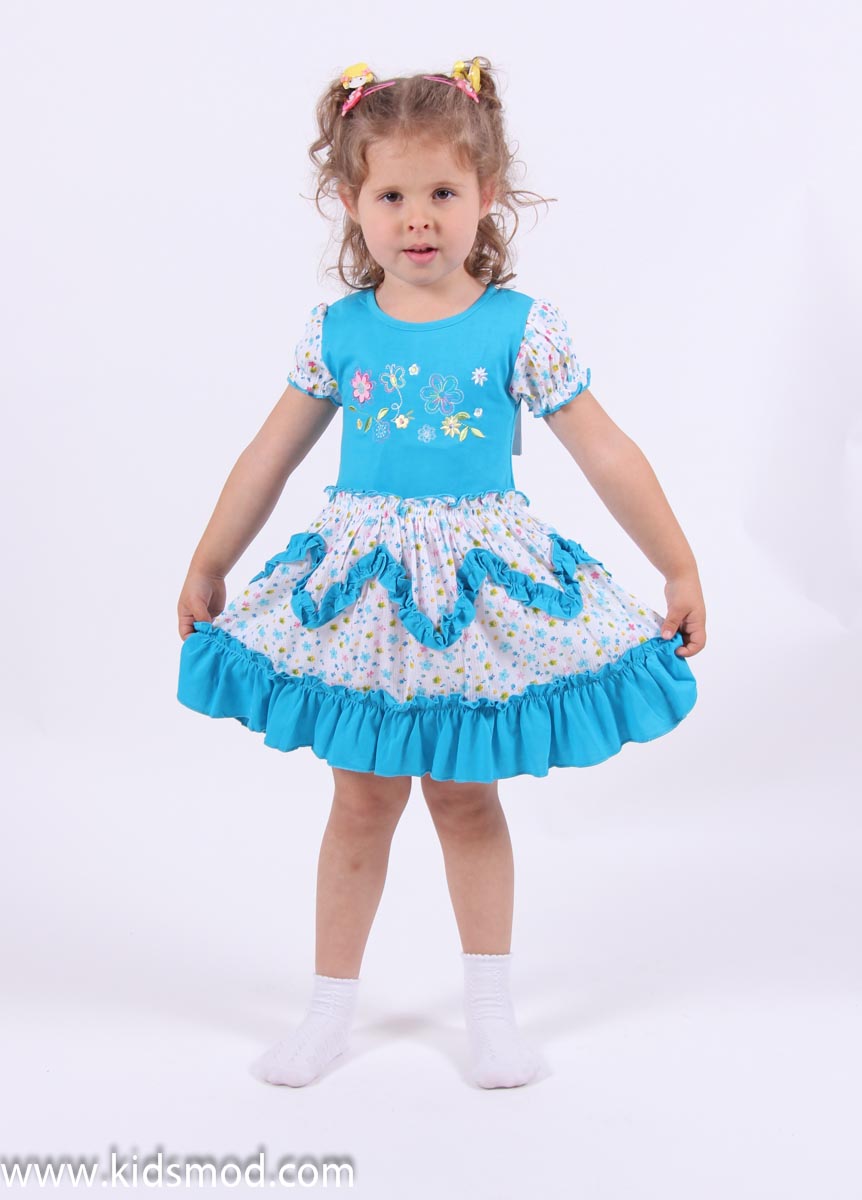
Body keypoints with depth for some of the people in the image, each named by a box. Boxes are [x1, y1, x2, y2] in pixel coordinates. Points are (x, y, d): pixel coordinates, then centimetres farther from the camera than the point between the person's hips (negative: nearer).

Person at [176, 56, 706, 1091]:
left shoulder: (521, 327, -7)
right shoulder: (337, 332, -2)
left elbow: (608, 456, -3)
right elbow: (268, 458, 8)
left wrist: (681, 572, -1)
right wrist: (206, 568, 13)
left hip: (479, 590, -1)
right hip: (358, 594, 1)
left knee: (467, 800, 10)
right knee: (361, 802, 10)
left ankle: (489, 1007, 27)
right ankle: (330, 1009, 26)